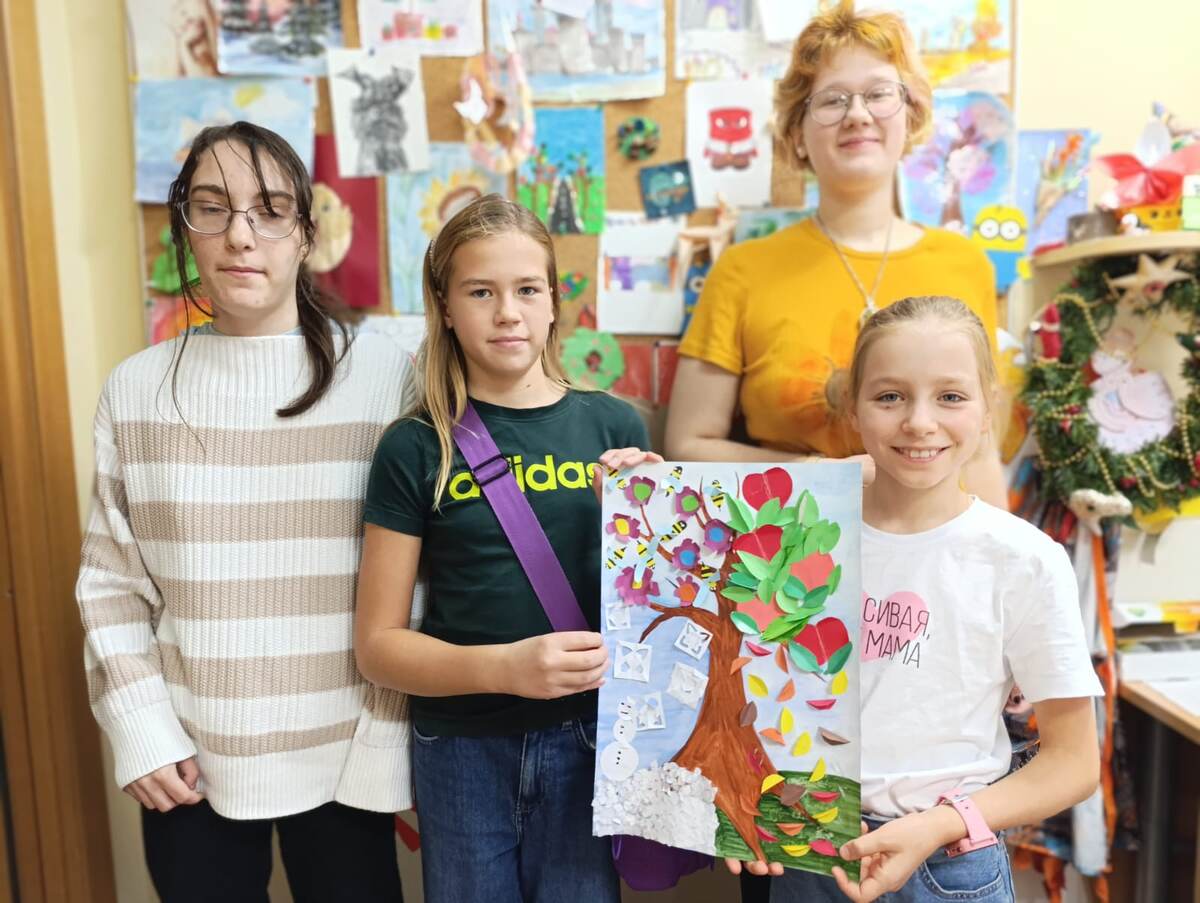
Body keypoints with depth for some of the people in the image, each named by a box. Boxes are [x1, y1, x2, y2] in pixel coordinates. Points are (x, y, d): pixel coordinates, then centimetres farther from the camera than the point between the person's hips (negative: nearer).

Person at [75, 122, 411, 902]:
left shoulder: (385, 374, -8)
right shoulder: (137, 388, -1)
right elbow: (111, 580, 5)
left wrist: (390, 737, -6)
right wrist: (140, 729, -3)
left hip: (341, 755, -1)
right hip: (189, 760, 2)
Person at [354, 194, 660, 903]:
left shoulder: (613, 426, -2)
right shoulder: (416, 449, -6)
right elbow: (379, 643, -5)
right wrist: (504, 667, -20)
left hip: (586, 740, 1)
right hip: (462, 749, 0)